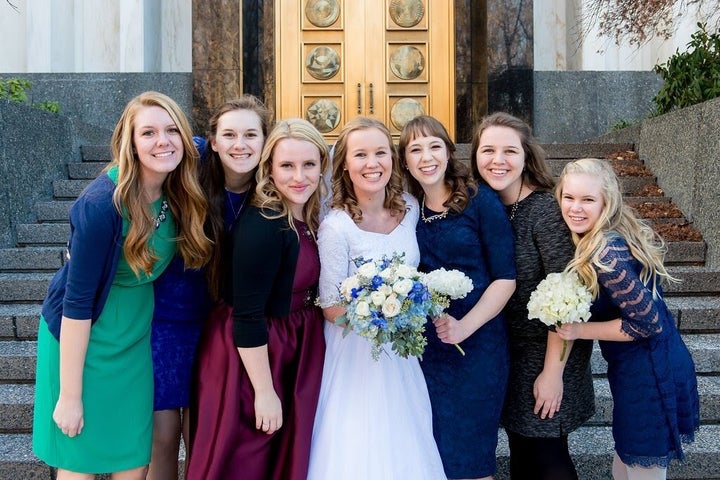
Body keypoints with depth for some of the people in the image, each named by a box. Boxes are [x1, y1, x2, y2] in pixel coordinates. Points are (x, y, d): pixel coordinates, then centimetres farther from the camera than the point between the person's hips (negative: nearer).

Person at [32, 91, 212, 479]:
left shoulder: (178, 194, -8)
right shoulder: (102, 204, -25)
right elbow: (76, 301, -22)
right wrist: (69, 395, -17)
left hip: (135, 338, 6)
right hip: (83, 338, -6)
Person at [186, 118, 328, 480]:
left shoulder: (308, 217, 0)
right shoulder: (262, 225, -25)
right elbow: (247, 317, -24)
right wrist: (264, 391, -21)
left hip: (292, 350, 8)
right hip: (252, 356, -8)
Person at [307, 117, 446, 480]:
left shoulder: (409, 207, -4)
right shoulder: (336, 226, -21)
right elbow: (331, 307, -15)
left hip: (402, 352, 5)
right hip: (357, 353, -5)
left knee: (406, 448, 16)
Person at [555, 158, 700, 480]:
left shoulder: (605, 254, -25)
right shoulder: (617, 235, 3)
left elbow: (646, 323, -23)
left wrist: (579, 330, -17)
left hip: (648, 375, -9)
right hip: (651, 367, 9)